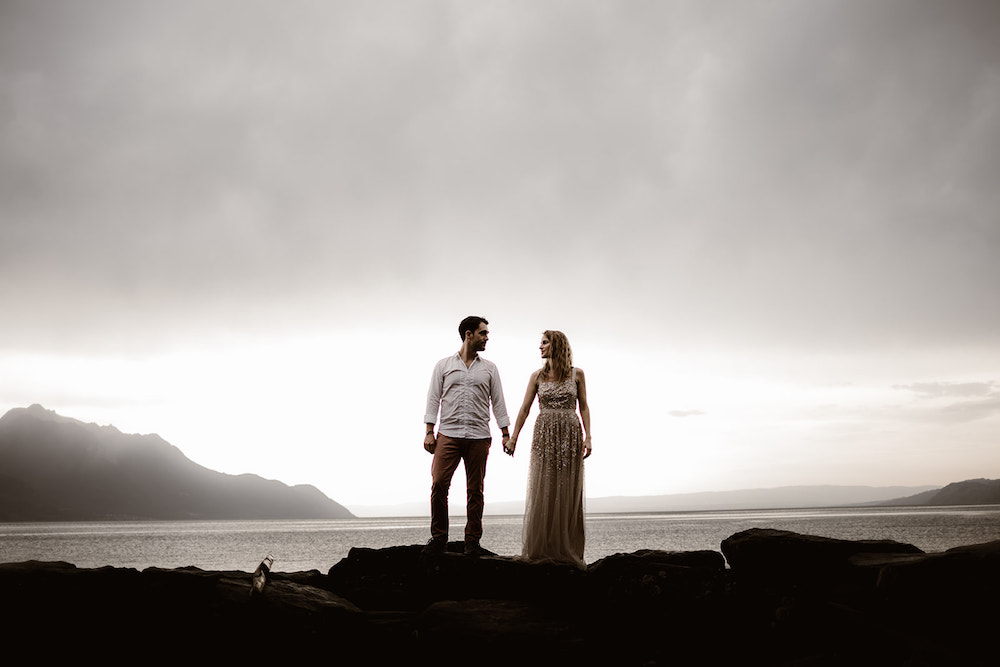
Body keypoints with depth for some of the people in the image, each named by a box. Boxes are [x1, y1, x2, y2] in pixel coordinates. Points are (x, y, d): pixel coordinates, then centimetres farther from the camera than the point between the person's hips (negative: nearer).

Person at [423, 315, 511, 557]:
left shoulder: (489, 368, 14)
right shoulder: (444, 365, 10)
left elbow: (498, 402, 14)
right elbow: (433, 399, 8)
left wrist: (506, 434, 6)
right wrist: (429, 431, -1)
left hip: (478, 437, 1)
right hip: (448, 434, -1)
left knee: (475, 490, 1)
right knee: (439, 484, -10)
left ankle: (472, 541, 8)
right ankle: (438, 537, 2)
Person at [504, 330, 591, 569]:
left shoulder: (576, 374, 5)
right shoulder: (537, 376, 8)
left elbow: (583, 407, 6)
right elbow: (525, 408, 9)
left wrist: (588, 437, -4)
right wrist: (513, 437, 5)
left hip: (570, 435, -1)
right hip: (544, 435, 1)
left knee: (569, 493, 0)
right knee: (542, 492, -2)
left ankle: (568, 551, 6)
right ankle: (539, 550, 3)